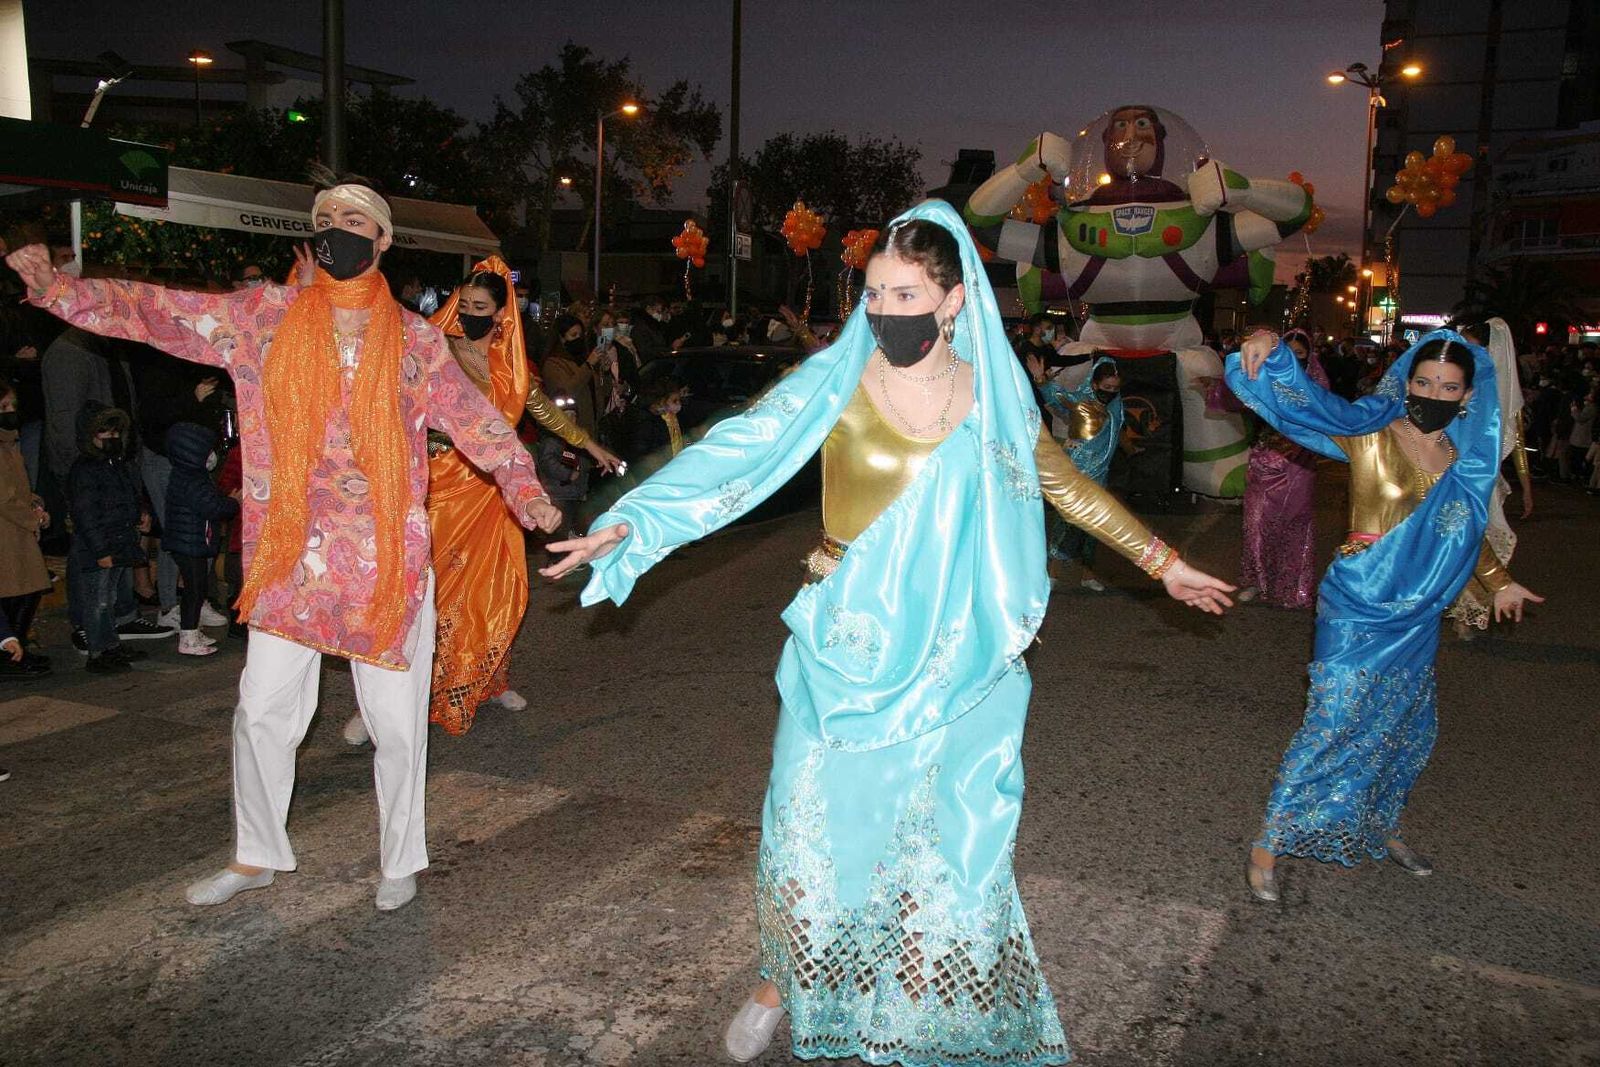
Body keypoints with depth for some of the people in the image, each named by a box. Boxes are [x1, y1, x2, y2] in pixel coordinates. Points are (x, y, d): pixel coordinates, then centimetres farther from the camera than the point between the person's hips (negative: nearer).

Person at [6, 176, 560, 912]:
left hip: (389, 560, -1)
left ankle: (400, 861, 25)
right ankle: (256, 857, 31)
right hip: (290, 557, 1)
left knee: (397, 720, 5)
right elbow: (156, 312, 3)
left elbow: (475, 420, 3)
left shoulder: (416, 339, 3)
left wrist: (526, 491, -7)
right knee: (262, 711, 10)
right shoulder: (265, 316, 5)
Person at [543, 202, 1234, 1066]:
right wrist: (630, 523, -27)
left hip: (954, 671, 2)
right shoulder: (836, 382, -7)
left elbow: (1068, 489, 14)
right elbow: (735, 456, -15)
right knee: (812, 829, 9)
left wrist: (1161, 559, 19)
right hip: (844, 660, -1)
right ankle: (783, 984, 37)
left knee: (952, 853, 10)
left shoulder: (994, 395, 1)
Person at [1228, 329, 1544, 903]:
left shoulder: (1467, 460, 6)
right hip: (1358, 614, -6)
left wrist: (1498, 580, 33)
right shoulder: (1370, 436, -11)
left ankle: (1381, 829, 39)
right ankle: (1267, 846, 4)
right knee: (1331, 728, -7)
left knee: (1409, 729, 17)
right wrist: (1272, 350, -42)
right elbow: (1310, 402, -24)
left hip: (1417, 619, 6)